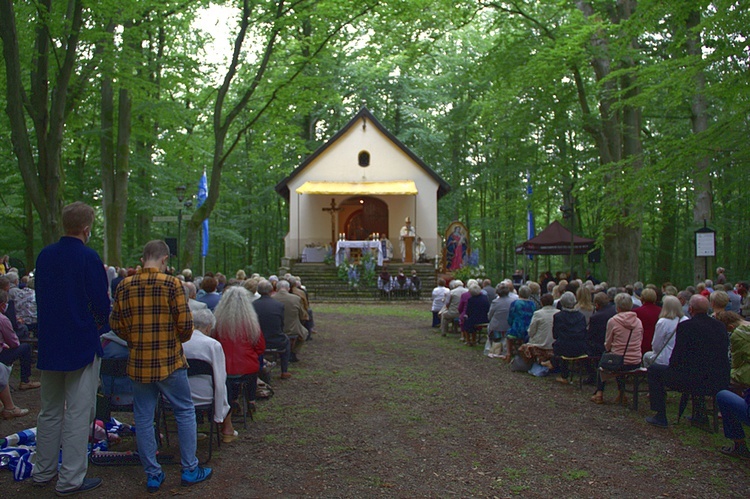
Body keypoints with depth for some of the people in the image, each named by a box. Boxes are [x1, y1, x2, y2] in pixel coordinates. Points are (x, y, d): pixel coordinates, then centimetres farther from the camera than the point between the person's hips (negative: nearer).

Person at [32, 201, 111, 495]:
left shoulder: (44, 256, 4)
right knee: (78, 414, 2)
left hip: (49, 345, 7)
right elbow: (102, 303, -15)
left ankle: (43, 471, 29)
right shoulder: (88, 258, -16)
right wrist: (99, 326, 5)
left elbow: (40, 297, 13)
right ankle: (71, 479, 7)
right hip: (82, 345, -6)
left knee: (49, 412, 18)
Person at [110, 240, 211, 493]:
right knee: (185, 412, 11)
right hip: (169, 361, -3)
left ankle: (152, 474, 19)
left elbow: (116, 325, 4)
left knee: (143, 419, 12)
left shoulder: (124, 286, 1)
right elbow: (185, 324, -12)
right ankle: (190, 469, 16)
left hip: (138, 364, 3)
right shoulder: (172, 284, -11)